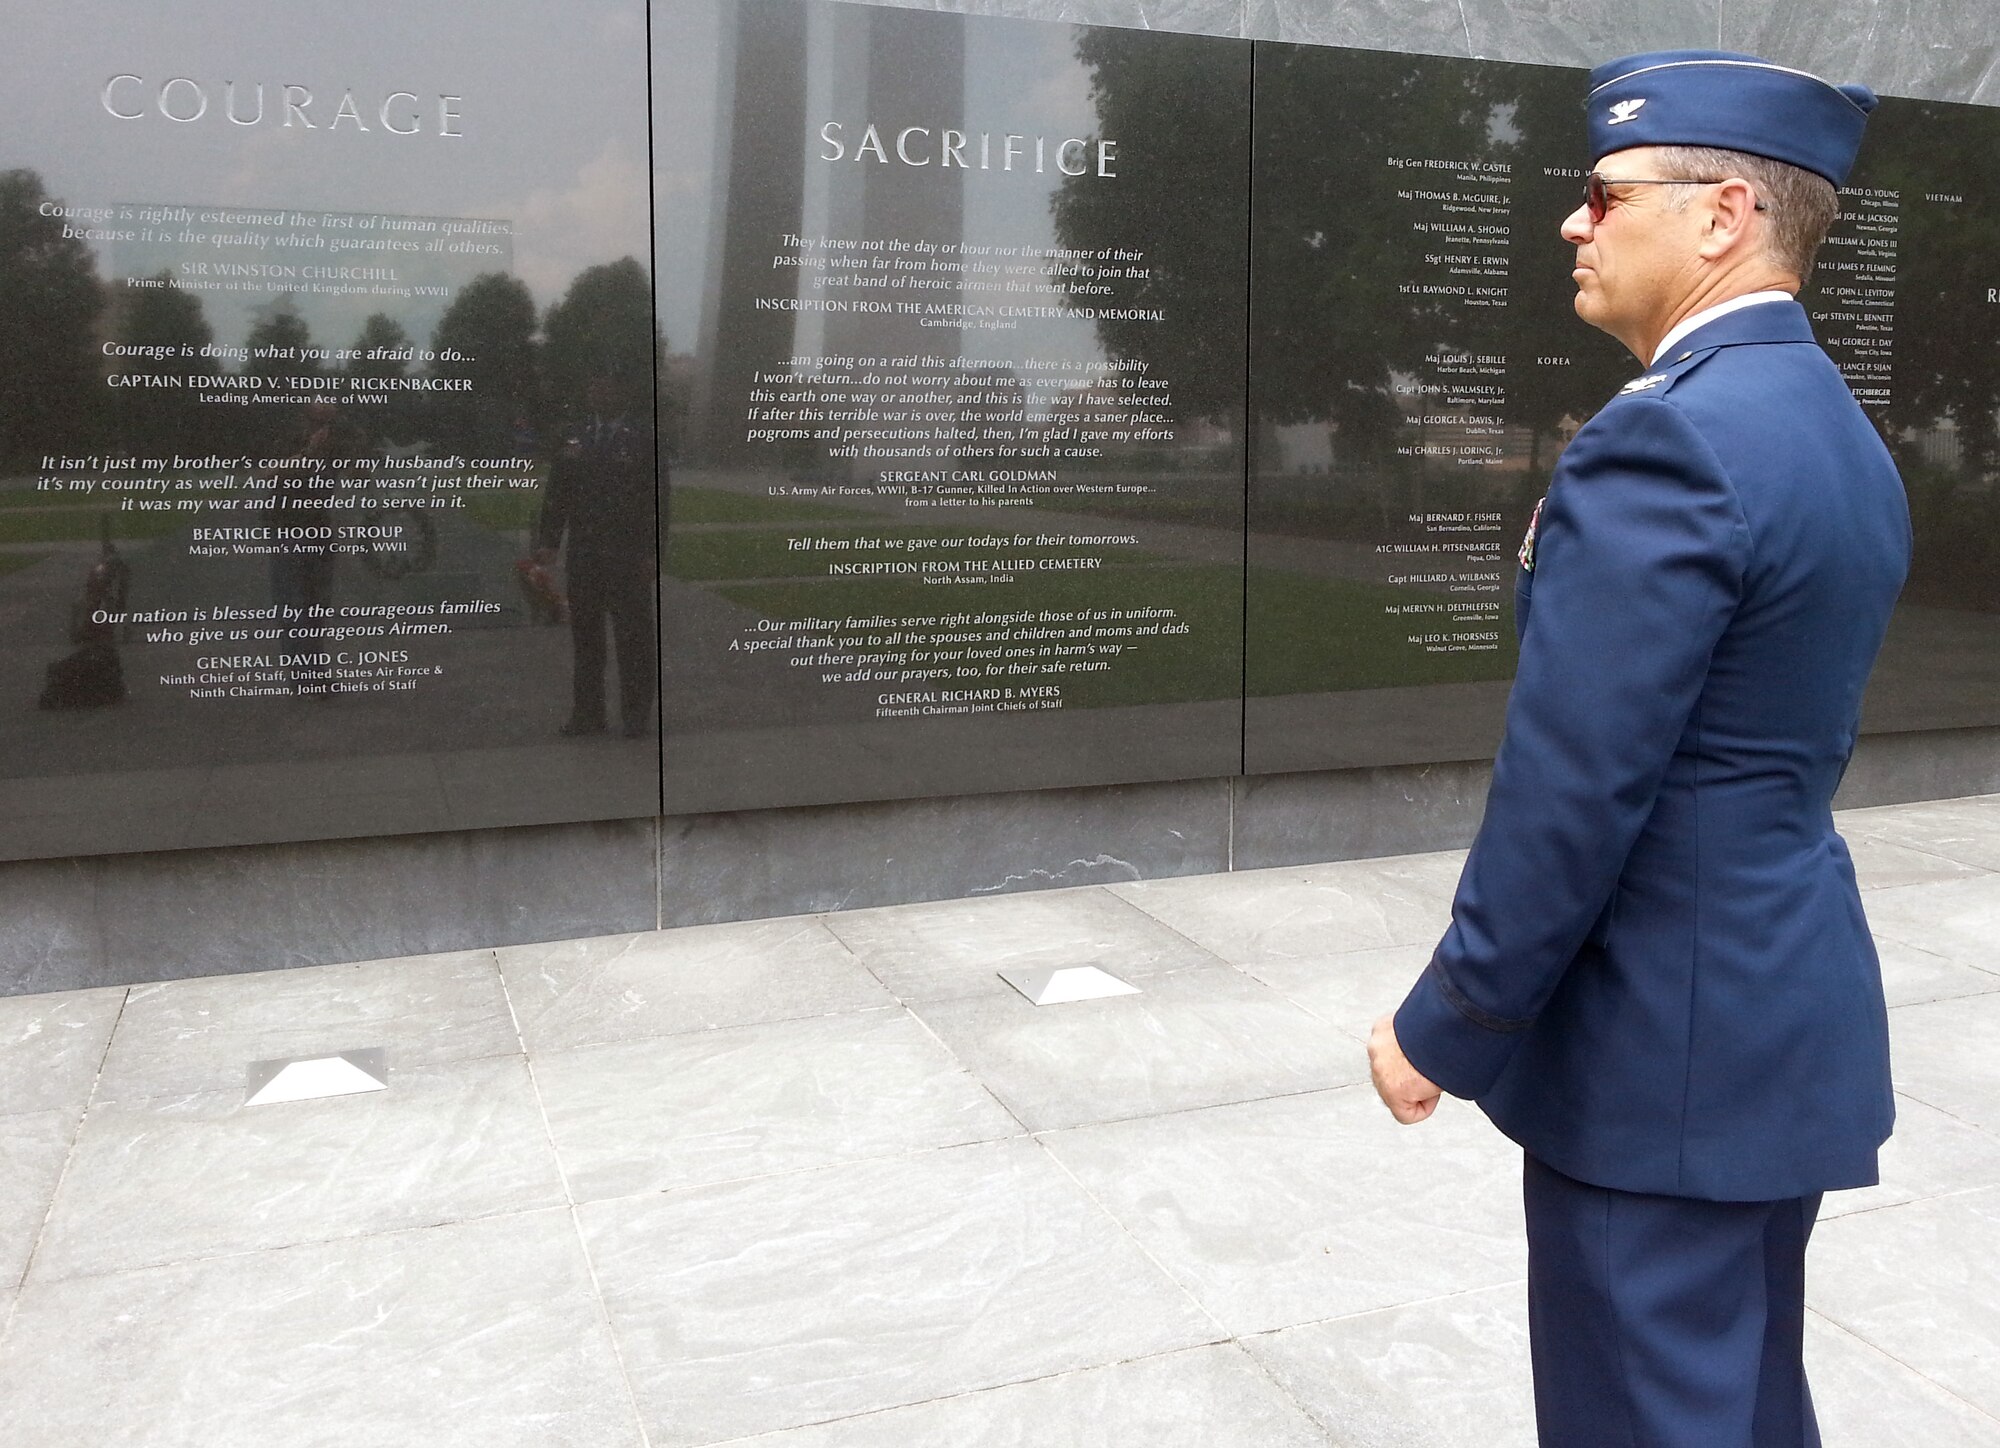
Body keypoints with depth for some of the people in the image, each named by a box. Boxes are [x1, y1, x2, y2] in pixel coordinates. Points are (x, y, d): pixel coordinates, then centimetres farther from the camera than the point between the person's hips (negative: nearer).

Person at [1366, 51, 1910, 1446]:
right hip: (1791, 1011, 10)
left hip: (1668, 1044, -10)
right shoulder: (1843, 431, 10)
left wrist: (1444, 1028, -12)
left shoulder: (1665, 440, -21)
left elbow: (1571, 794, -23)